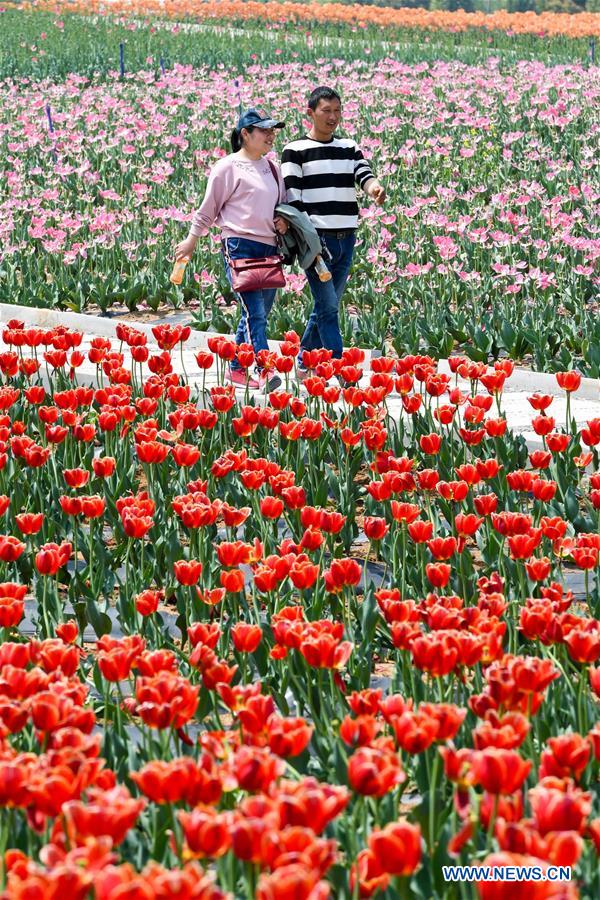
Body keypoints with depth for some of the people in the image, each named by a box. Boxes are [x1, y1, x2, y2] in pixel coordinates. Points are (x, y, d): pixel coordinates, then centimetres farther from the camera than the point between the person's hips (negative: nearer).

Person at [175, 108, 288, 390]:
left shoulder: (272, 169, 16)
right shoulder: (229, 167, -4)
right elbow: (209, 208, 1)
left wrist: (284, 221, 6)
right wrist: (191, 240, 4)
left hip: (269, 249, 8)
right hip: (240, 247, -8)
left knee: (258, 315, 10)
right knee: (254, 312, -16)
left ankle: (237, 369, 21)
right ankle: (264, 371, -23)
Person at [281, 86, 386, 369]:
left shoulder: (349, 148, 15)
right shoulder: (295, 151, 0)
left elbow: (364, 173, -1)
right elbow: (292, 199, -4)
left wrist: (373, 187, -25)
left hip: (346, 240, 5)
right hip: (316, 239, -5)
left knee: (326, 307, 10)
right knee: (328, 307, -10)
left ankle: (304, 364, 21)